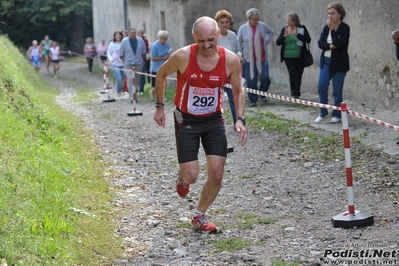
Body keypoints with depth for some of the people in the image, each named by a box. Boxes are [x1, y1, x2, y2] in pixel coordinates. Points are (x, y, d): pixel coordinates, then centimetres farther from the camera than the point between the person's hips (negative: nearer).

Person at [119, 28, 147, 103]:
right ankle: (132, 97, -19)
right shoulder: (124, 41, -4)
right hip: (129, 64, -3)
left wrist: (144, 60, 13)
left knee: (137, 81, 9)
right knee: (130, 79, -17)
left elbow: (144, 52, 12)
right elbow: (121, 53, 4)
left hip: (139, 64, 3)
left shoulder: (140, 40, 0)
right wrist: (124, 61, -2)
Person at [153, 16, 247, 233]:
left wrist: (240, 119, -11)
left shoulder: (230, 60, -15)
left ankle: (199, 216, 22)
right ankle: (183, 177, 33)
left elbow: (238, 91, 1)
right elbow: (161, 74, -1)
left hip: (214, 120, 2)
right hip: (186, 121, -2)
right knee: (191, 176, -8)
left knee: (217, 174, -2)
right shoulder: (182, 56, -21)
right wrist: (160, 106, 0)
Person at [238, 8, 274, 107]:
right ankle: (253, 100, 8)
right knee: (251, 81, -3)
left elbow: (271, 32, 22)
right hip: (249, 59, -2)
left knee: (265, 78, -4)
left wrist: (267, 41, 9)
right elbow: (239, 43, 9)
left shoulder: (262, 26, 1)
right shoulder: (242, 28, -3)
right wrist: (241, 55, 4)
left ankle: (262, 94, 22)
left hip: (262, 58, 2)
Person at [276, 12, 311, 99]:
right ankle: (295, 93, -8)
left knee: (298, 75, 6)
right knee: (293, 74, -10)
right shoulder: (284, 29, 5)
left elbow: (308, 40, -10)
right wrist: (285, 36, -14)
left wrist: (297, 34, -18)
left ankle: (296, 93, 21)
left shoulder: (302, 28, -1)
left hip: (300, 57, 0)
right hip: (288, 57, 1)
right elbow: (278, 42, 3)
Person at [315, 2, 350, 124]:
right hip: (326, 61, 5)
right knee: (321, 86, -2)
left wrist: (332, 29, -17)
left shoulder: (345, 28, -10)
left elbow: (338, 43, -23)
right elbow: (320, 43, 1)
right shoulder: (326, 27, 6)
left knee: (337, 91, 1)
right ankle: (323, 113, 12)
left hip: (339, 63, -5)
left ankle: (337, 115, 14)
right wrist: (330, 46, -15)